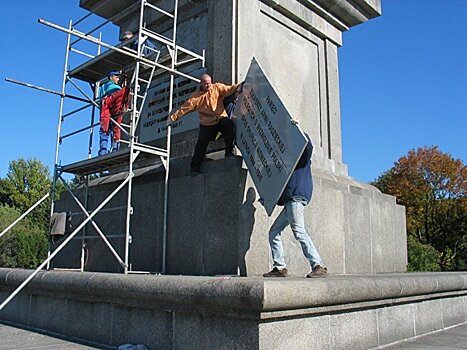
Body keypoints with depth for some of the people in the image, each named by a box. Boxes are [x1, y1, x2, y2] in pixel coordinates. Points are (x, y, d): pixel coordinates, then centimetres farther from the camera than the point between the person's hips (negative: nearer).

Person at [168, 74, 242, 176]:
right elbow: (185, 107, -2)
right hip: (207, 124, 0)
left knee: (229, 125, -31)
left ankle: (229, 151, -15)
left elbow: (229, 89, -13)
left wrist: (238, 86, -35)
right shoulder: (196, 96, -2)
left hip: (221, 119, 0)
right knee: (201, 143, -10)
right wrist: (173, 117, -6)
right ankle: (194, 167, 6)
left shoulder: (217, 87, 0)